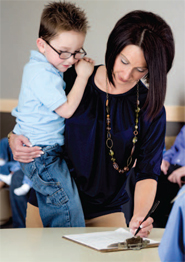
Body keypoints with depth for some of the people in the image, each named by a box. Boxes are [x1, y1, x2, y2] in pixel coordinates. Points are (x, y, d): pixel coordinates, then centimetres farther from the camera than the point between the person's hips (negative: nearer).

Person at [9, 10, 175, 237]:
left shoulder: (151, 110, -6)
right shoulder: (71, 80, -5)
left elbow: (148, 173, -10)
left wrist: (139, 215, -28)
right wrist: (14, 140, -16)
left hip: (105, 212, 0)